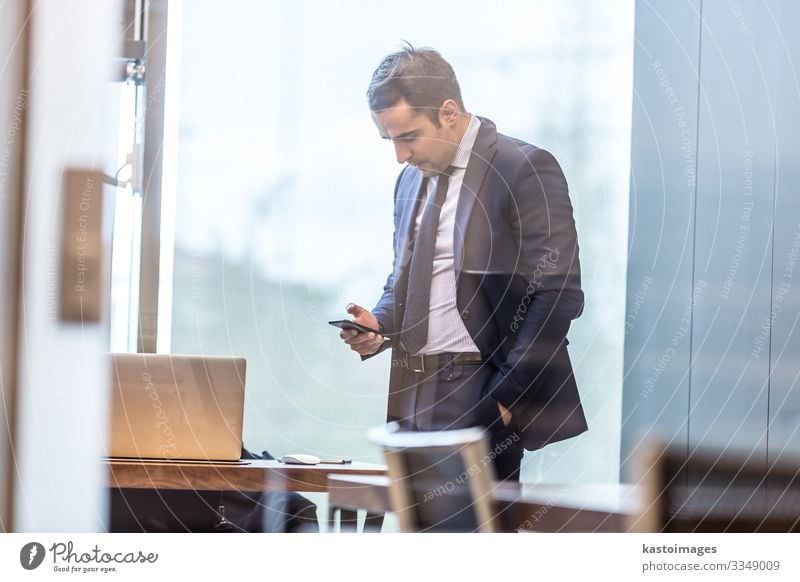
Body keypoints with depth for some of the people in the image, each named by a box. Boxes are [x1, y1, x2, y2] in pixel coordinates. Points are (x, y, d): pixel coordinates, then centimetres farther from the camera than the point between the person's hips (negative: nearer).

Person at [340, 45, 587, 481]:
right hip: (415, 396, 7)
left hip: (479, 397, -7)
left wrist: (507, 395, -16)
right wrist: (379, 323, 3)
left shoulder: (523, 169, -9)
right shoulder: (412, 179, 16)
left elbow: (558, 296, -13)